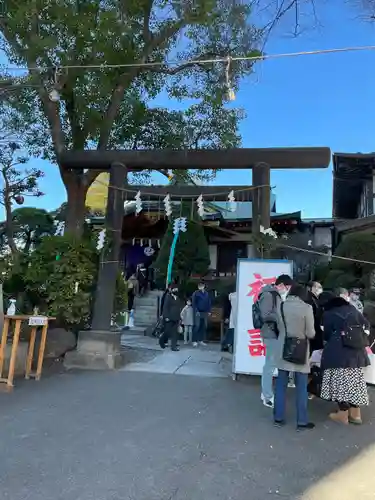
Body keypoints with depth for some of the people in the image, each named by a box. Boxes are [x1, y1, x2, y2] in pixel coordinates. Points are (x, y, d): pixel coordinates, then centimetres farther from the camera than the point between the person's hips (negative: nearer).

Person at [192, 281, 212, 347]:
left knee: (204, 327, 6)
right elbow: (193, 303, -6)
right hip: (198, 312, -5)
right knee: (197, 326, -8)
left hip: (205, 312, 5)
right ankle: (194, 341, -2)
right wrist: (196, 311, -13)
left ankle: (201, 340, 15)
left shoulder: (207, 293, 11)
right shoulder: (195, 293, -2)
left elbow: (209, 303, 13)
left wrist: (209, 311, 6)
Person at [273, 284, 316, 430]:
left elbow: (279, 327, 6)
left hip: (283, 350, 4)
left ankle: (278, 418, 21)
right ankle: (302, 421, 18)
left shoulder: (281, 306, -1)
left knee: (281, 384, 12)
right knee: (301, 387, 9)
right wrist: (302, 333, 11)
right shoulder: (306, 307, -13)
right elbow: (310, 334, -10)